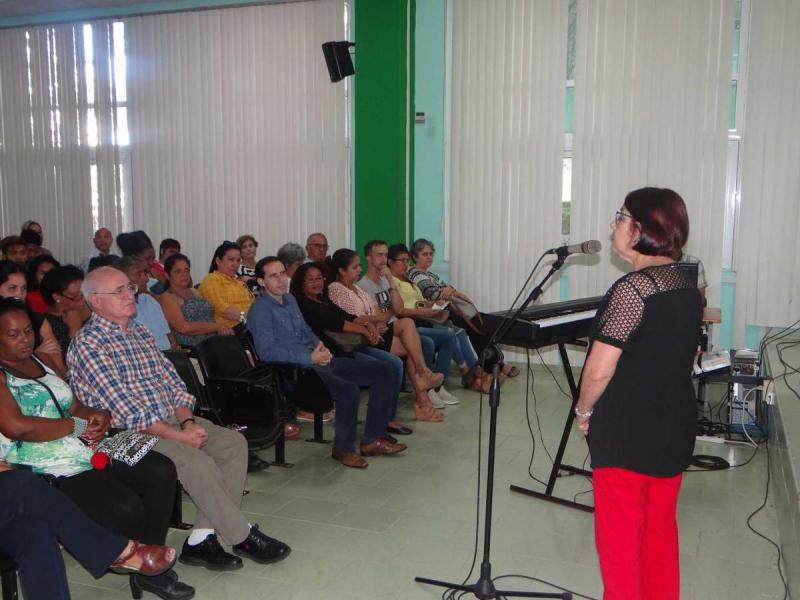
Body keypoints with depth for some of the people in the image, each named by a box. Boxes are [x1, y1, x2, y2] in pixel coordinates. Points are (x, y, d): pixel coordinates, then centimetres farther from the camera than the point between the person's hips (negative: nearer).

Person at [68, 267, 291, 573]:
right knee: (198, 462, -27)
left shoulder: (140, 332, 15)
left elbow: (172, 381, 12)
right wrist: (178, 436, -18)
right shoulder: (87, 345, -11)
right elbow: (126, 410, -18)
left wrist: (188, 421, -6)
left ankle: (202, 537, -10)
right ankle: (243, 537, -7)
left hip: (172, 420, 9)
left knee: (234, 442, -8)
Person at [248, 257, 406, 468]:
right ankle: (343, 448, -11)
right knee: (349, 390, -34)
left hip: (318, 361, 9)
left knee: (383, 371, 0)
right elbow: (268, 352, -19)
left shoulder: (289, 299, 17)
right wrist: (311, 358, -19)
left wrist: (320, 346, 5)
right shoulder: (261, 310, -10)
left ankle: (373, 439, 3)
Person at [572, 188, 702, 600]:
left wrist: (584, 410, -4)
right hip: (674, 430, 8)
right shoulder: (687, 288, 5)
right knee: (660, 530, 19)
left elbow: (599, 369, -22)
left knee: (619, 536, 6)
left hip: (626, 435, -8)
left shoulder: (632, 288, -20)